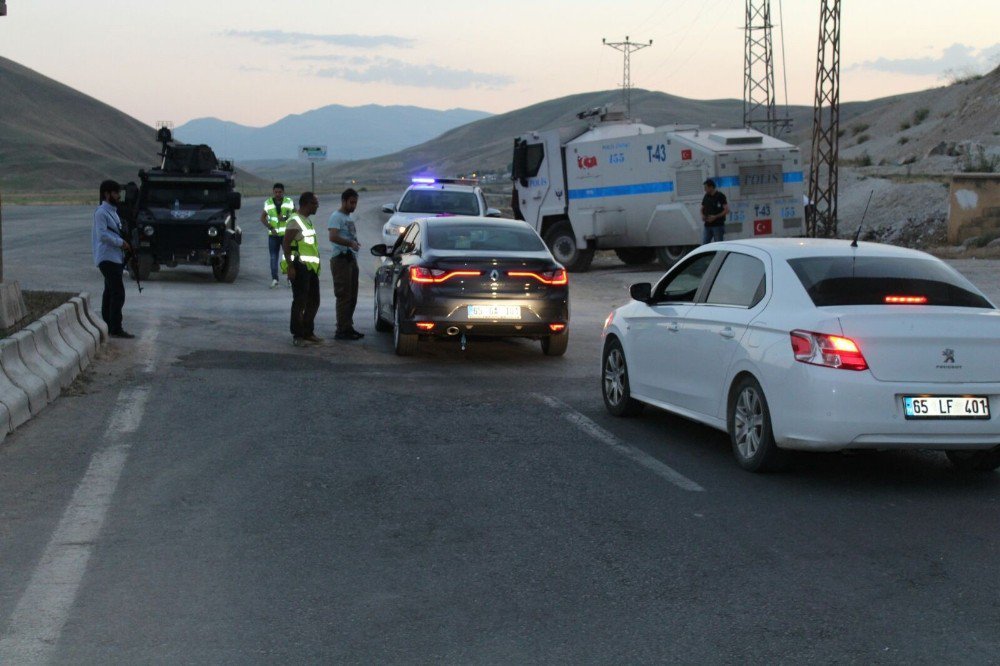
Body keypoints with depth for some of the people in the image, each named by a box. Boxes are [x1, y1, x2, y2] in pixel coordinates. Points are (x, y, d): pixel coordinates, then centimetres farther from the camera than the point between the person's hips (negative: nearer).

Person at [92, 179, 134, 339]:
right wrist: (121, 242, -16)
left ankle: (108, 326, 18)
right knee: (118, 293, -14)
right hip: (108, 258, -10)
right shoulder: (101, 212, -12)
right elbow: (102, 234, -21)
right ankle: (115, 329, -15)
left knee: (110, 292, 13)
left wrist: (124, 243, 9)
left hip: (115, 258, 10)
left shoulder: (112, 211, 18)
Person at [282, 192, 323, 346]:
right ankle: (297, 335, -1)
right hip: (300, 267, -10)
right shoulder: (295, 220, -12)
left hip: (310, 267, 10)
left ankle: (308, 332, 23)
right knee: (300, 302, -6)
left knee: (313, 301, 13)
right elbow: (285, 243, -18)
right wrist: (290, 266, -23)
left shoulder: (307, 220, 18)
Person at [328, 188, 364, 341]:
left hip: (352, 259, 10)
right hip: (341, 259, -10)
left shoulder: (349, 218, 22)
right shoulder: (336, 217, -9)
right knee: (344, 296, -10)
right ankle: (342, 330, -10)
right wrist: (350, 243, -28)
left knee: (352, 297, 13)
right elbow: (333, 237, -24)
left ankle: (348, 327, 21)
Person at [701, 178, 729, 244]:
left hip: (718, 226, -5)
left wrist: (715, 217, -18)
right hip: (707, 226, 5)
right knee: (704, 244, -2)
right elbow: (702, 208, 22)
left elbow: (726, 210, -10)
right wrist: (702, 216, 0)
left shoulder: (720, 196, -6)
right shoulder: (706, 197, 10)